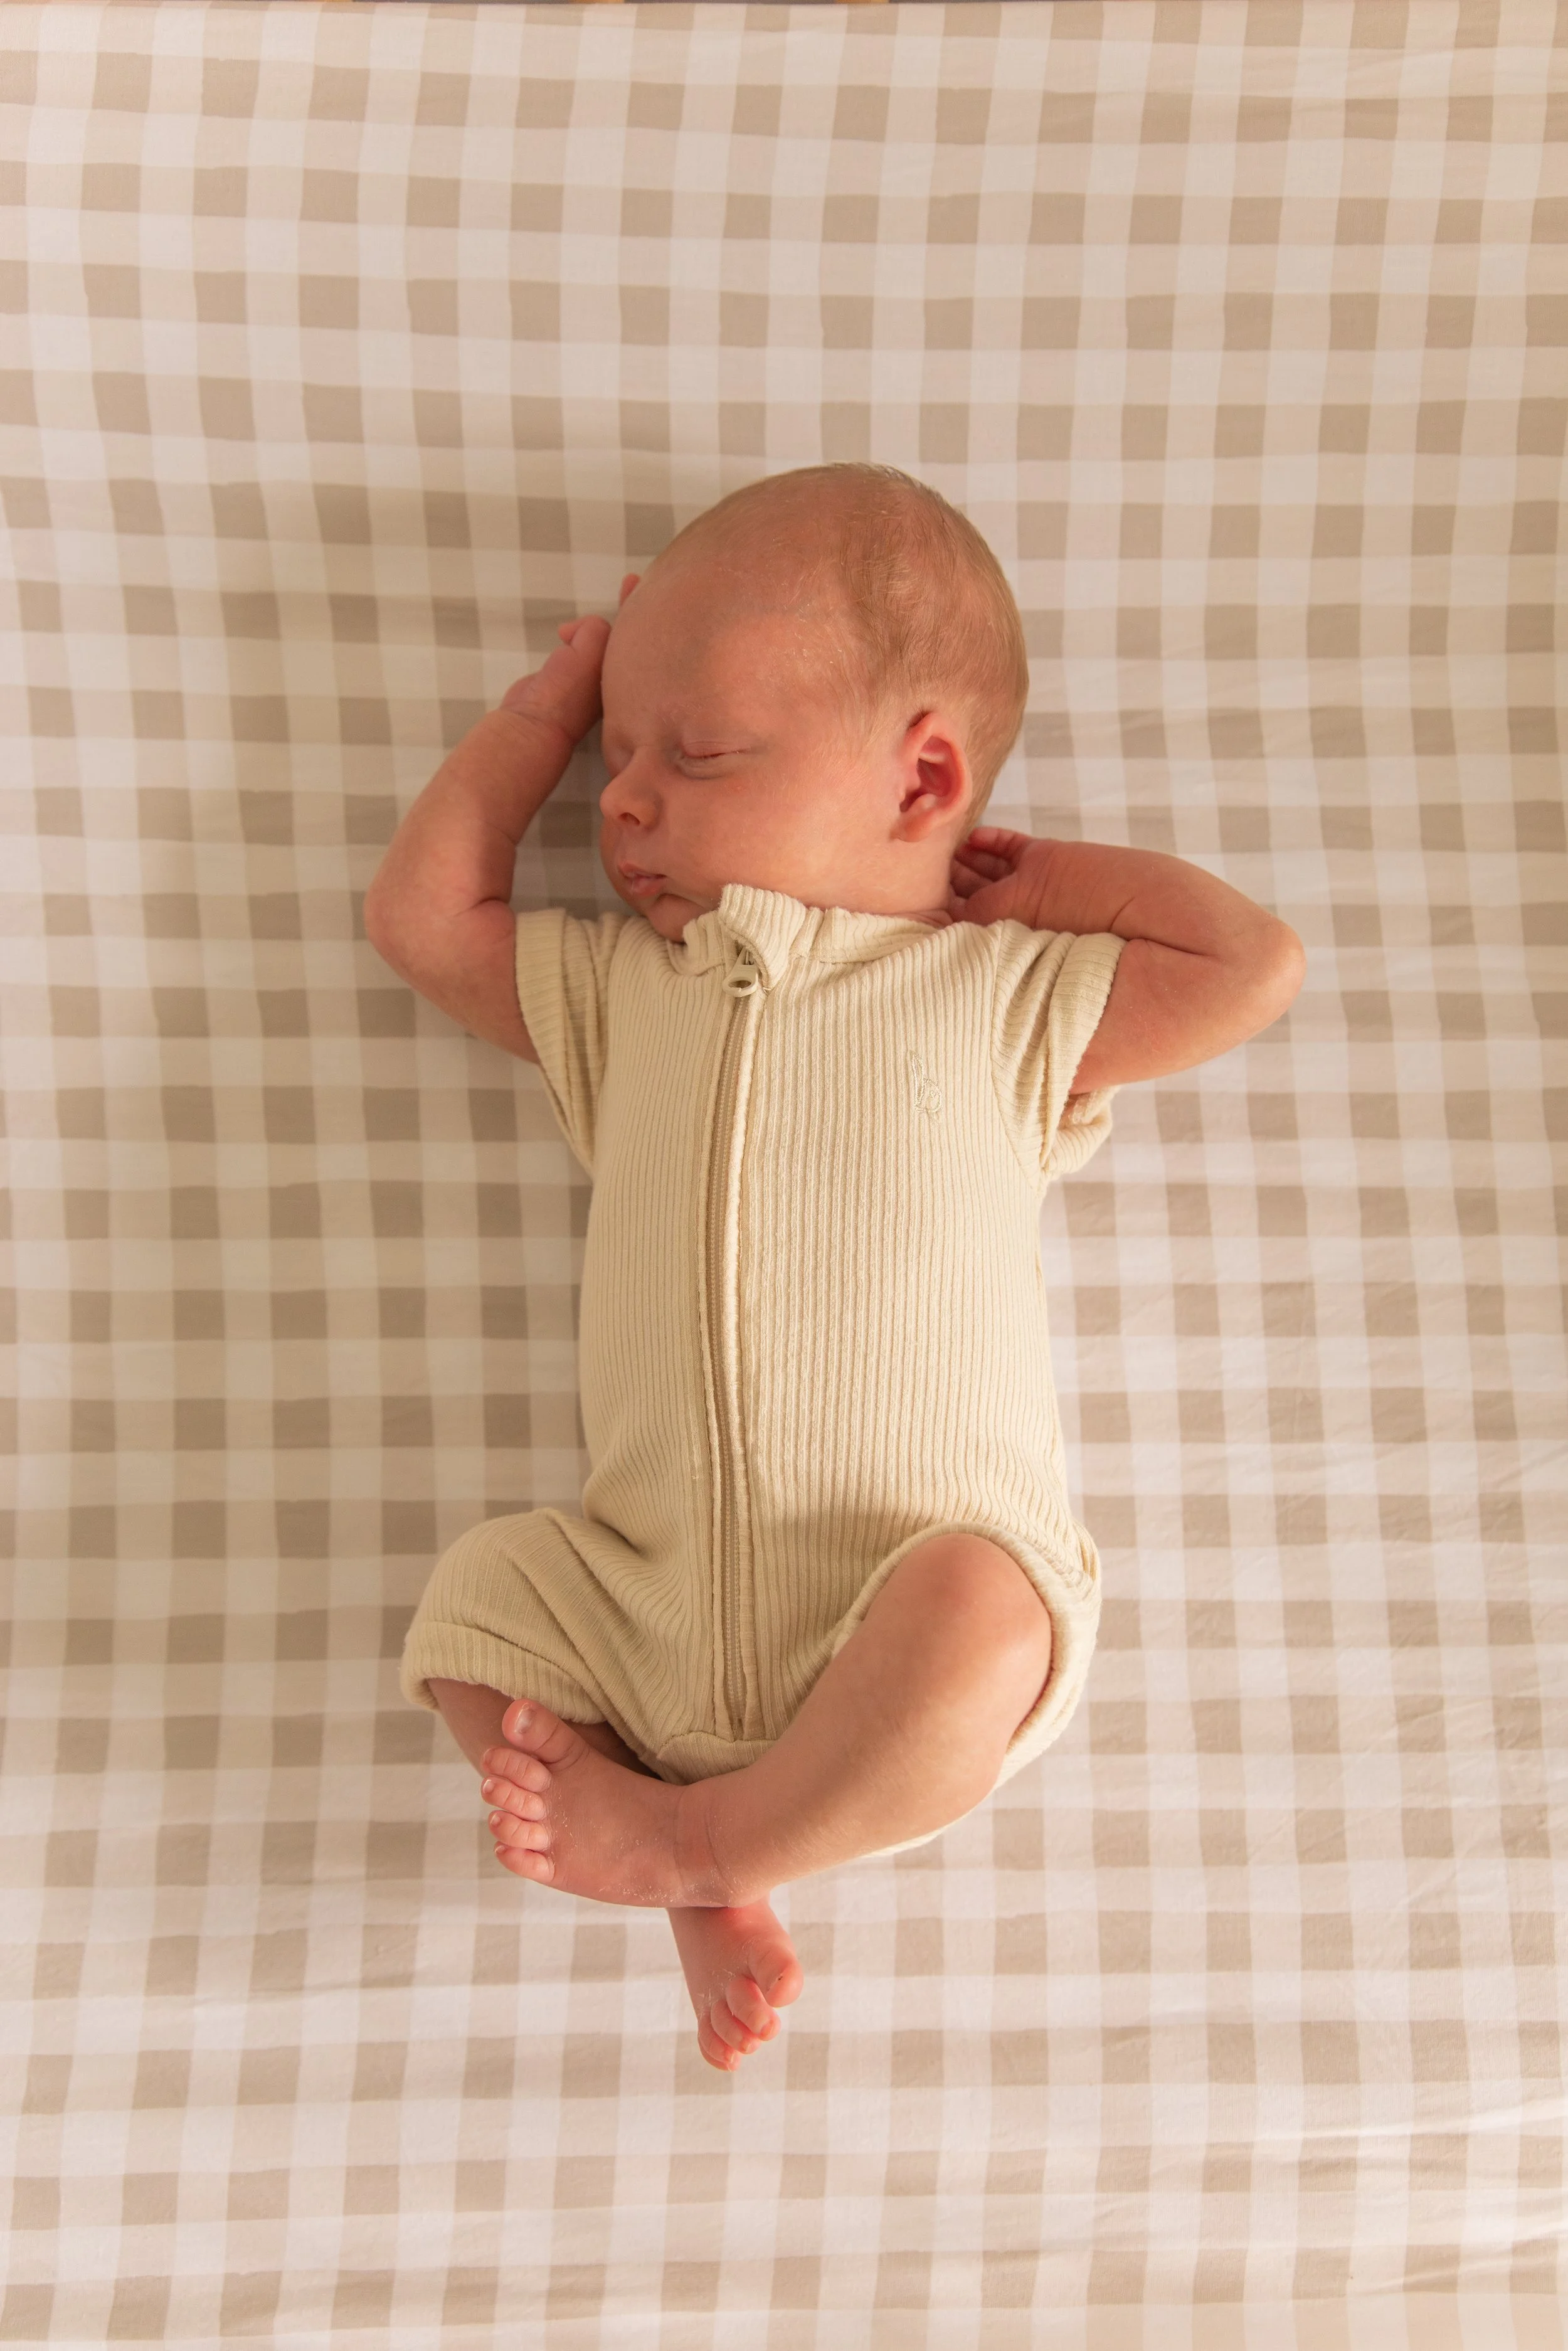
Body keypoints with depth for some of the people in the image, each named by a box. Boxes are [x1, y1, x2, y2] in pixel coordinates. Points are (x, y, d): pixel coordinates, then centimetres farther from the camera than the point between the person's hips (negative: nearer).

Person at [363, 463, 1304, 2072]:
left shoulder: (1004, 996, 6)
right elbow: (418, 912, 21)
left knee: (977, 1610, -32)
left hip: (916, 1608, -4)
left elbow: (1257, 968, 5)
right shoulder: (620, 989, 17)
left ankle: (699, 1832, -12)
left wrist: (1041, 878, 9)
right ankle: (705, 1884, -7)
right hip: (654, 1615, 4)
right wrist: (553, 699, 23)